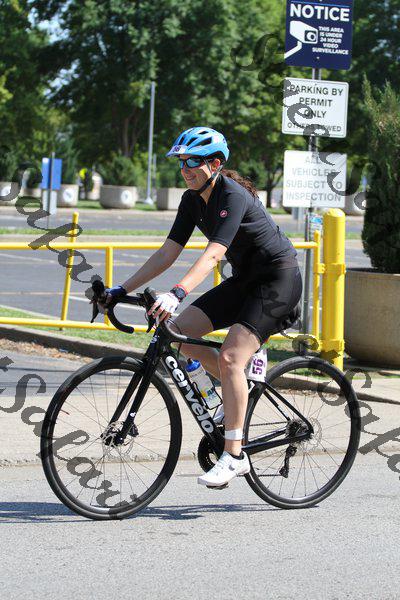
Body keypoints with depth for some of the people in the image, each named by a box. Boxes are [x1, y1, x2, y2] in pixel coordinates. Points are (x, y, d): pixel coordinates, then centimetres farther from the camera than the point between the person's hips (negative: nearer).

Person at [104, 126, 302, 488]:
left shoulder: (232, 196, -24)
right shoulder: (193, 199, 1)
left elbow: (214, 254, -37)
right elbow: (167, 254, 1)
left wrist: (176, 294, -49)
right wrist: (121, 291, -5)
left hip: (279, 279, -9)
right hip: (244, 281, 9)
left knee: (230, 358, -23)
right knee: (180, 330, -6)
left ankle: (234, 456, -17)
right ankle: (240, 390, 13)